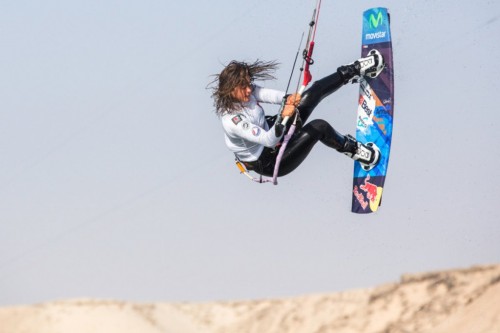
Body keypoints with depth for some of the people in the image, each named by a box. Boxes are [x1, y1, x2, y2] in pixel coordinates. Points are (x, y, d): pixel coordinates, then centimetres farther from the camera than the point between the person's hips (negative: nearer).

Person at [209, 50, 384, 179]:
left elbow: (267, 94, -23)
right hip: (269, 163, -9)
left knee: (315, 91, 4)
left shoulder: (244, 91, -12)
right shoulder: (232, 121, -37)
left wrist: (288, 99, -43)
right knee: (319, 127, -23)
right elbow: (269, 140, -39)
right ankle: (354, 150, 5)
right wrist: (283, 118, -55)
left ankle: (357, 70, 24)